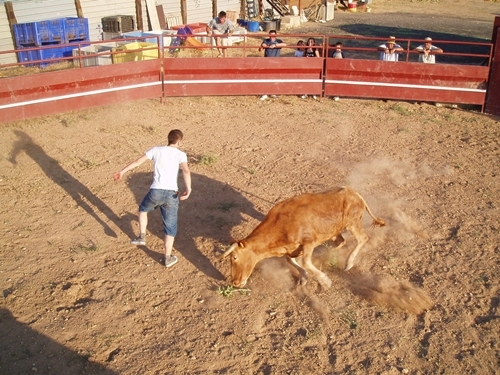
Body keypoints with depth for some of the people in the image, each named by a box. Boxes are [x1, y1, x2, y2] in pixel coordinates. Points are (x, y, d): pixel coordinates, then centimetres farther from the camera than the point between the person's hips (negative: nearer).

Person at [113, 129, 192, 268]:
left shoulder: (156, 150, 10)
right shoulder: (180, 154, 5)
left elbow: (138, 161, 10)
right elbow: (186, 171, -14)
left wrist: (122, 171, 19)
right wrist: (188, 189, -25)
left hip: (155, 192, 1)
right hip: (171, 194, -1)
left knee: (143, 209, 35)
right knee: (170, 227, 13)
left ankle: (142, 236, 28)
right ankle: (168, 258, 19)